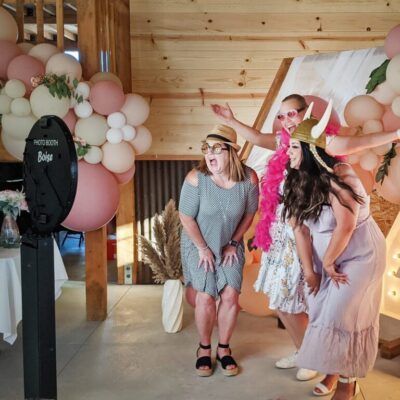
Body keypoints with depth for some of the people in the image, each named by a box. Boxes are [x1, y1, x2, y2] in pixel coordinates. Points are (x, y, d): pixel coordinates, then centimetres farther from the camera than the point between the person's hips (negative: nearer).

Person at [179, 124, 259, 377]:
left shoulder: (249, 178, -19)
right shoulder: (196, 178, -26)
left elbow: (250, 213, -3)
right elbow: (186, 217, -15)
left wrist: (234, 243, -1)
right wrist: (203, 248, -10)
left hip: (231, 245, 2)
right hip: (199, 245, -2)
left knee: (231, 296, -2)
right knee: (206, 298, -4)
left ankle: (224, 348, 19)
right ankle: (204, 348, 18)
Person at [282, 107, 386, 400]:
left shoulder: (337, 175, -25)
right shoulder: (298, 181, -2)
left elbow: (346, 226, -26)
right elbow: (301, 229, -5)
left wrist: (327, 263, -14)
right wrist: (310, 270, -9)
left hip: (361, 255, -6)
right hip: (329, 258, 6)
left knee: (340, 315, -8)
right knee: (323, 311, 6)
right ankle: (332, 370, 25)